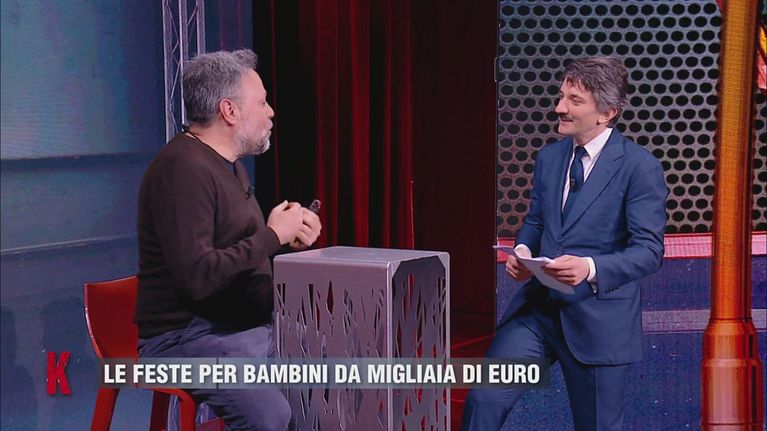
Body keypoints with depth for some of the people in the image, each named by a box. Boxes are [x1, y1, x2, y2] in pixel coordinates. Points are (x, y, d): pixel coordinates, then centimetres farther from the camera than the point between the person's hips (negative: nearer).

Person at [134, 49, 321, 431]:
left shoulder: (228, 164, 15)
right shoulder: (183, 169, -18)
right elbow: (196, 277, -27)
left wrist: (287, 238, 4)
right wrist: (272, 236, -16)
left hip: (251, 326, 10)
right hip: (188, 338, -10)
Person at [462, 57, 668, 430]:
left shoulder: (640, 167, -10)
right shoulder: (548, 157, 9)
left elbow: (649, 249, -14)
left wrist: (590, 268, -31)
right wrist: (522, 251, -4)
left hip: (598, 318, -4)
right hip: (538, 306, 5)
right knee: (484, 399, -10)